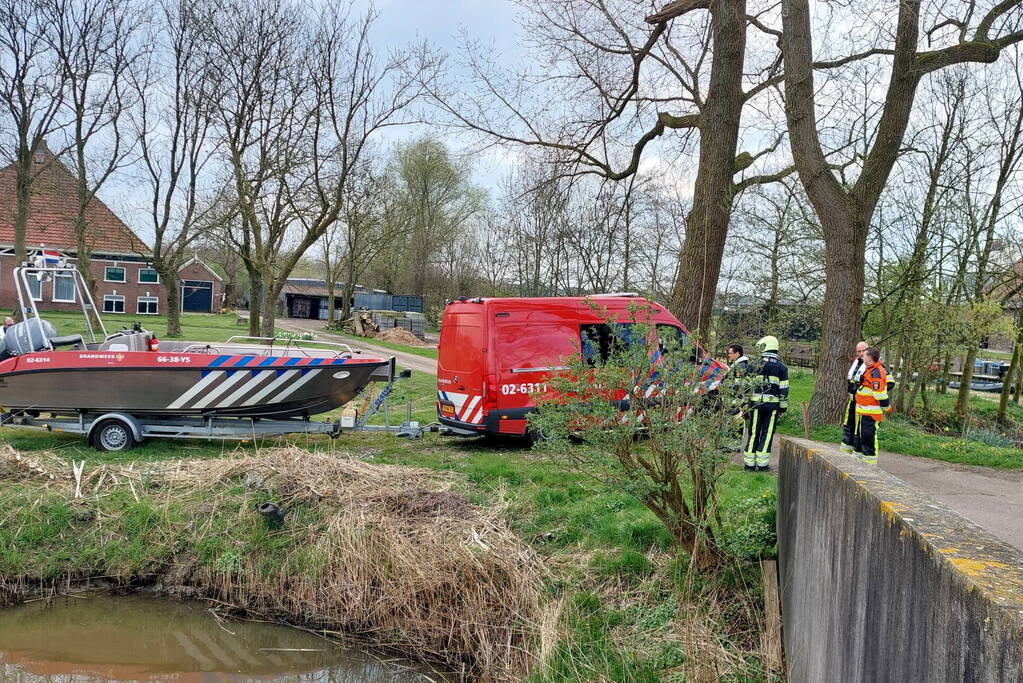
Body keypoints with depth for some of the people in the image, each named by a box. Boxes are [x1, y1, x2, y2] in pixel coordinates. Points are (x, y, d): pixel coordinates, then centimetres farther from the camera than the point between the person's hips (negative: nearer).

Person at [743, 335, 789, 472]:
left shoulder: (754, 366, 4)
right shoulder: (781, 367, 3)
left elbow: (747, 386, 3)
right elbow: (784, 389, 0)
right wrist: (783, 408, 6)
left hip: (756, 403, 1)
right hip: (773, 404, -1)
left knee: (753, 433, 6)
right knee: (767, 434, 4)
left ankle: (750, 464, 7)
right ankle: (762, 464, 3)